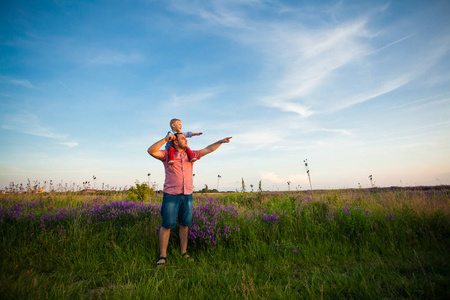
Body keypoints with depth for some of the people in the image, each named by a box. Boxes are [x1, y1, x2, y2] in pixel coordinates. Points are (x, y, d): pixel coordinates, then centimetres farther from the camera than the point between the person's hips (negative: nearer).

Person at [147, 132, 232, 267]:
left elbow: (207, 150, 14)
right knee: (167, 224, -1)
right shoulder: (167, 155, 2)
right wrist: (165, 139, -19)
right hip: (171, 195, -4)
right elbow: (151, 151, -13)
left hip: (187, 195, 4)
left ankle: (184, 253, 20)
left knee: (185, 225, 8)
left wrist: (221, 141, 8)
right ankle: (163, 256, 9)